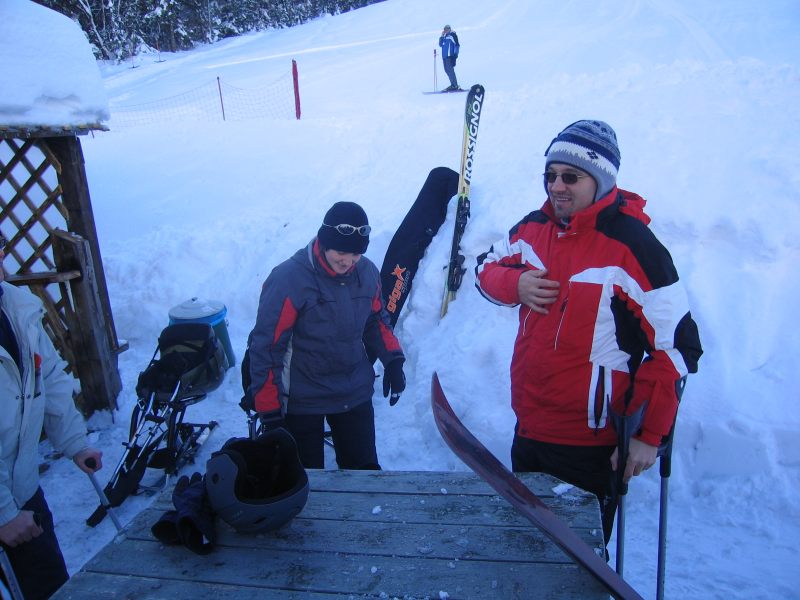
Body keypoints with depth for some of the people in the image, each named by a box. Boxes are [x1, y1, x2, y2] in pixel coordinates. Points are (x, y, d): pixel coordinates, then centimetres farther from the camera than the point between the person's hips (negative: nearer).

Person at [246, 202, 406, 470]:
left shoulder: (368, 272, -4)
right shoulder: (289, 279, -21)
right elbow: (265, 346, -16)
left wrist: (392, 359, 1)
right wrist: (269, 409, -13)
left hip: (356, 395, 5)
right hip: (302, 401, -4)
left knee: (365, 470, 15)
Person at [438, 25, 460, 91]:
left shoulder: (452, 35, -5)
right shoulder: (445, 36, 19)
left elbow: (457, 45, -10)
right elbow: (440, 45, 16)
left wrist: (455, 55, -16)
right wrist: (441, 36, 6)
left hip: (450, 56, -9)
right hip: (445, 56, 9)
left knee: (450, 70, -12)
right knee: (447, 70, 8)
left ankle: (455, 85, -10)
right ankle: (453, 84, 13)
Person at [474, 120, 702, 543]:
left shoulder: (633, 247, -17)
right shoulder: (534, 228, 2)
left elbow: (677, 345, -16)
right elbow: (486, 268, 16)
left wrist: (649, 434, -15)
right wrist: (515, 284, -8)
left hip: (591, 444, -6)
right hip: (528, 429, 6)